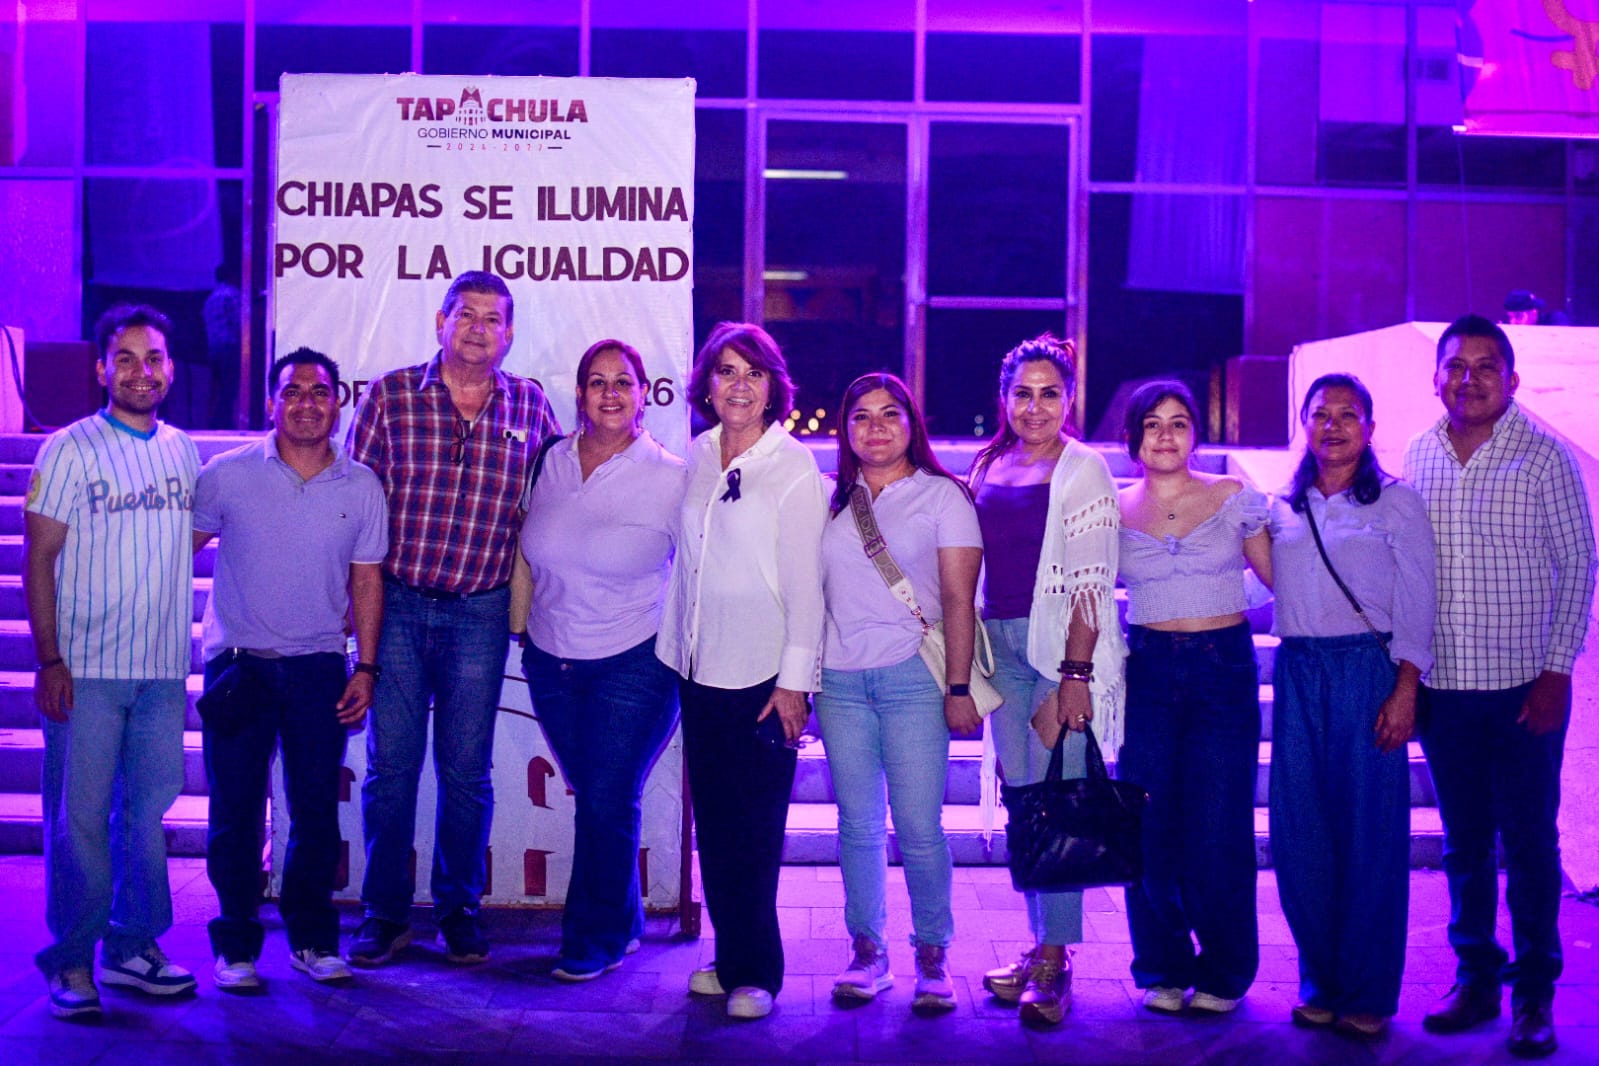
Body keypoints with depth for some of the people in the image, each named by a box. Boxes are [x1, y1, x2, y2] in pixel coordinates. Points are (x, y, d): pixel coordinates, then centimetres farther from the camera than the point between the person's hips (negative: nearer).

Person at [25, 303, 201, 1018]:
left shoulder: (184, 450, 11)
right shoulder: (70, 449, -3)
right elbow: (38, 559, -4)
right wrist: (48, 659, -11)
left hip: (163, 670, 4)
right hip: (85, 669, -4)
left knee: (149, 810, 9)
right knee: (79, 818, 0)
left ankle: (132, 946, 21)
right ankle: (70, 961, 12)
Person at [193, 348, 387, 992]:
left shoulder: (361, 487, 2)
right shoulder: (227, 475, -2)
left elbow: (367, 579, 7)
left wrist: (366, 667, 3)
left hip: (319, 666, 1)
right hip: (238, 661, -1)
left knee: (317, 811, 5)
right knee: (235, 812, 3)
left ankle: (312, 939, 20)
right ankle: (236, 947, 16)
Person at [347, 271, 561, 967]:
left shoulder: (531, 406, 4)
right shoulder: (390, 395, 0)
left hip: (481, 612, 1)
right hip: (395, 603, -1)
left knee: (468, 768, 7)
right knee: (391, 764, 4)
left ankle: (459, 909, 22)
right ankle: (385, 912, 17)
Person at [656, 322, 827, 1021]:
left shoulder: (793, 466, -6)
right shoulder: (696, 458, 9)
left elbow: (804, 581, -8)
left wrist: (795, 679, -11)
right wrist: (674, 649, 13)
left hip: (761, 674, -5)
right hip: (699, 668, 5)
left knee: (755, 830, -2)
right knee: (713, 822, 10)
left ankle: (756, 970, 11)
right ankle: (730, 957, 22)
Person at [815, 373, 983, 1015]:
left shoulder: (942, 495, 3)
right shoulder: (832, 501, 13)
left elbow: (959, 599, -1)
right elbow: (811, 590, 15)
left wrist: (958, 688, -8)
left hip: (913, 677, -3)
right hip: (840, 679, 3)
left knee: (919, 827, -4)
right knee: (858, 825, 6)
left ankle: (933, 955, 10)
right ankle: (867, 951, 16)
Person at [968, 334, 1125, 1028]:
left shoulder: (1082, 469, -4)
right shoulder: (987, 467, 13)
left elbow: (1090, 581, -10)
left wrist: (1076, 674, -16)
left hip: (1065, 646, -6)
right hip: (1003, 646, 6)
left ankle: (1054, 963, -1)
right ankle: (1041, 945, 18)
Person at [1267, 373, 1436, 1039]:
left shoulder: (1396, 502, 2)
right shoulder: (1283, 508, 13)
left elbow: (1415, 606, -2)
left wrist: (1405, 692, -10)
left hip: (1367, 671, -3)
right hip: (1297, 674, 4)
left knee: (1370, 832, -1)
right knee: (1300, 832, 4)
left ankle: (1367, 994, 10)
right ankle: (1320, 982, 17)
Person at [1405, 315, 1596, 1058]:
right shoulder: (1419, 455, 6)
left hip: (1522, 687, -3)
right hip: (1442, 687, 4)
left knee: (1530, 844, 4)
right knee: (1464, 842, 12)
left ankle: (1534, 994, 16)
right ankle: (1475, 977, 24)